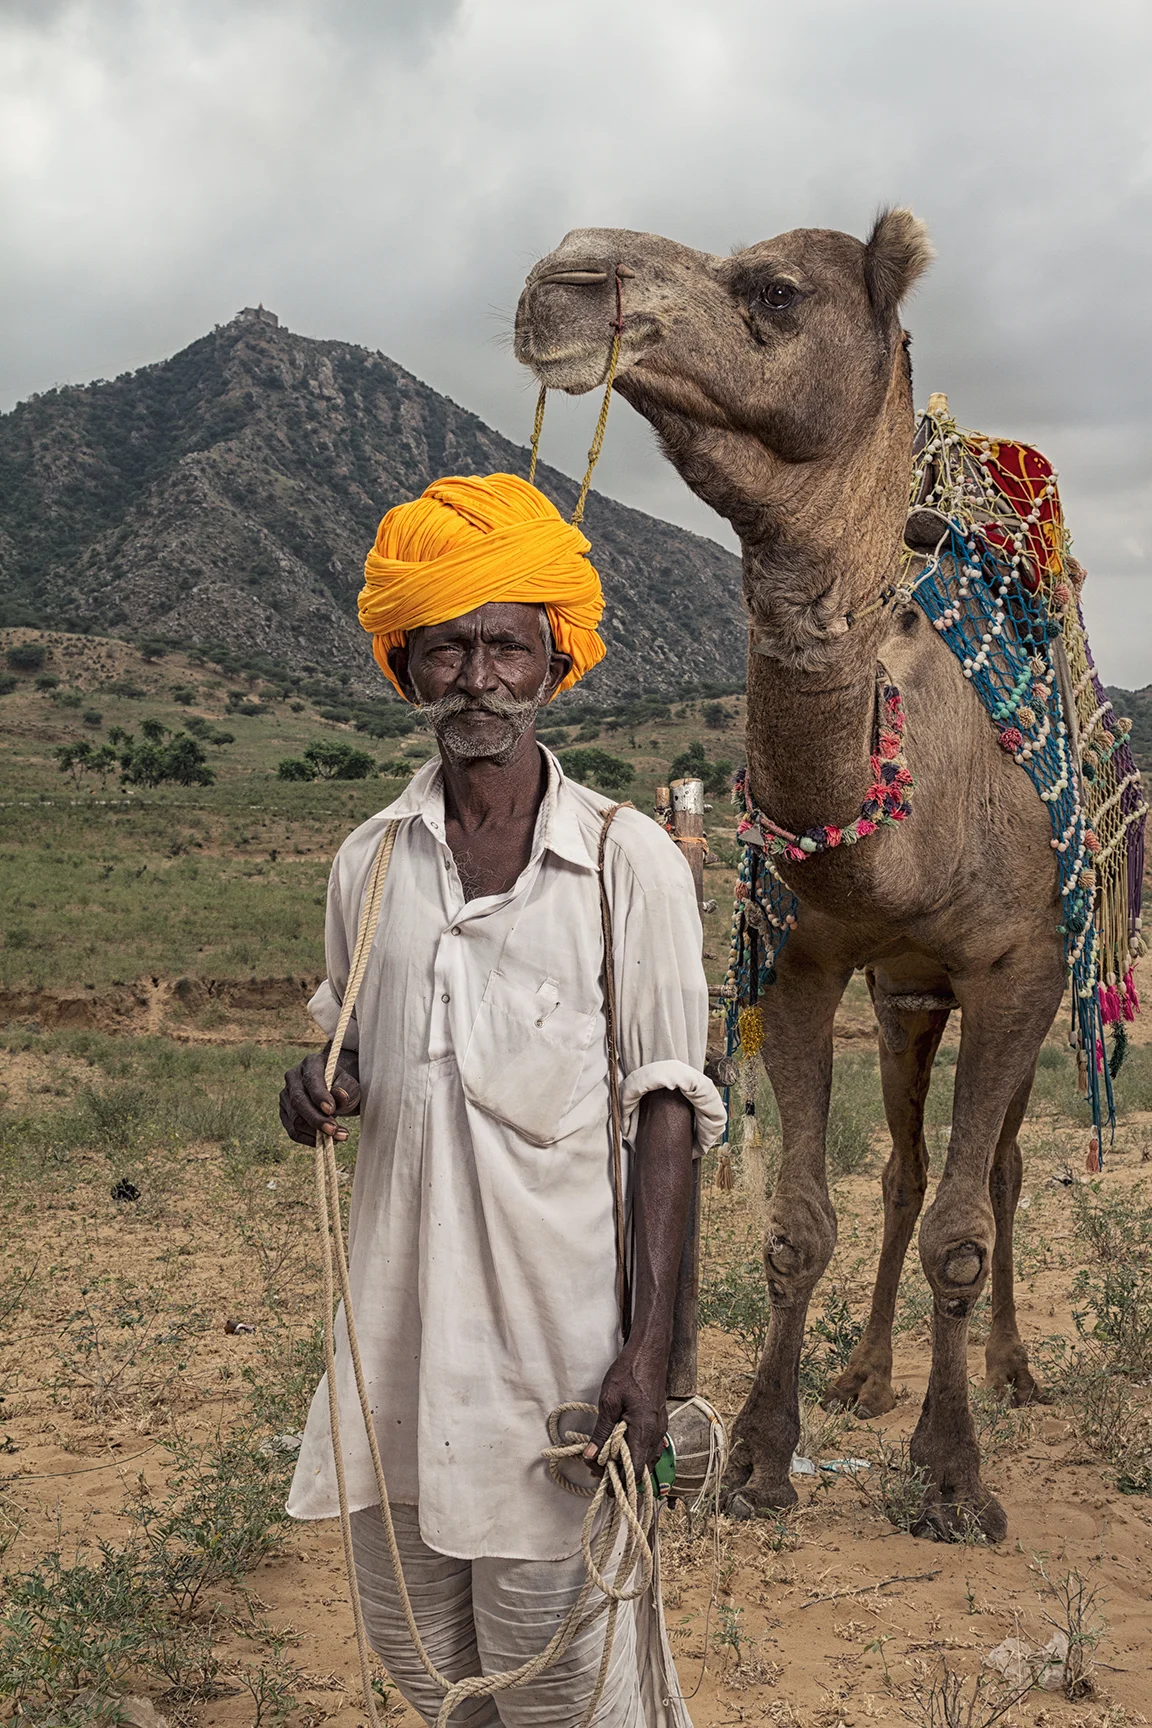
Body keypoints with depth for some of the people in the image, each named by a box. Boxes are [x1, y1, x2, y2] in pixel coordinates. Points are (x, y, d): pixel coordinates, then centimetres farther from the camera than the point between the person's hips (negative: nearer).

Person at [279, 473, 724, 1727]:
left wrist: (649, 1342, -12)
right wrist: (316, 1091, -5)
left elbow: (667, 1103, -6)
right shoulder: (366, 862, 5)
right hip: (396, 1315, 4)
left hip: (560, 1316, -4)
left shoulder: (629, 863, -7)